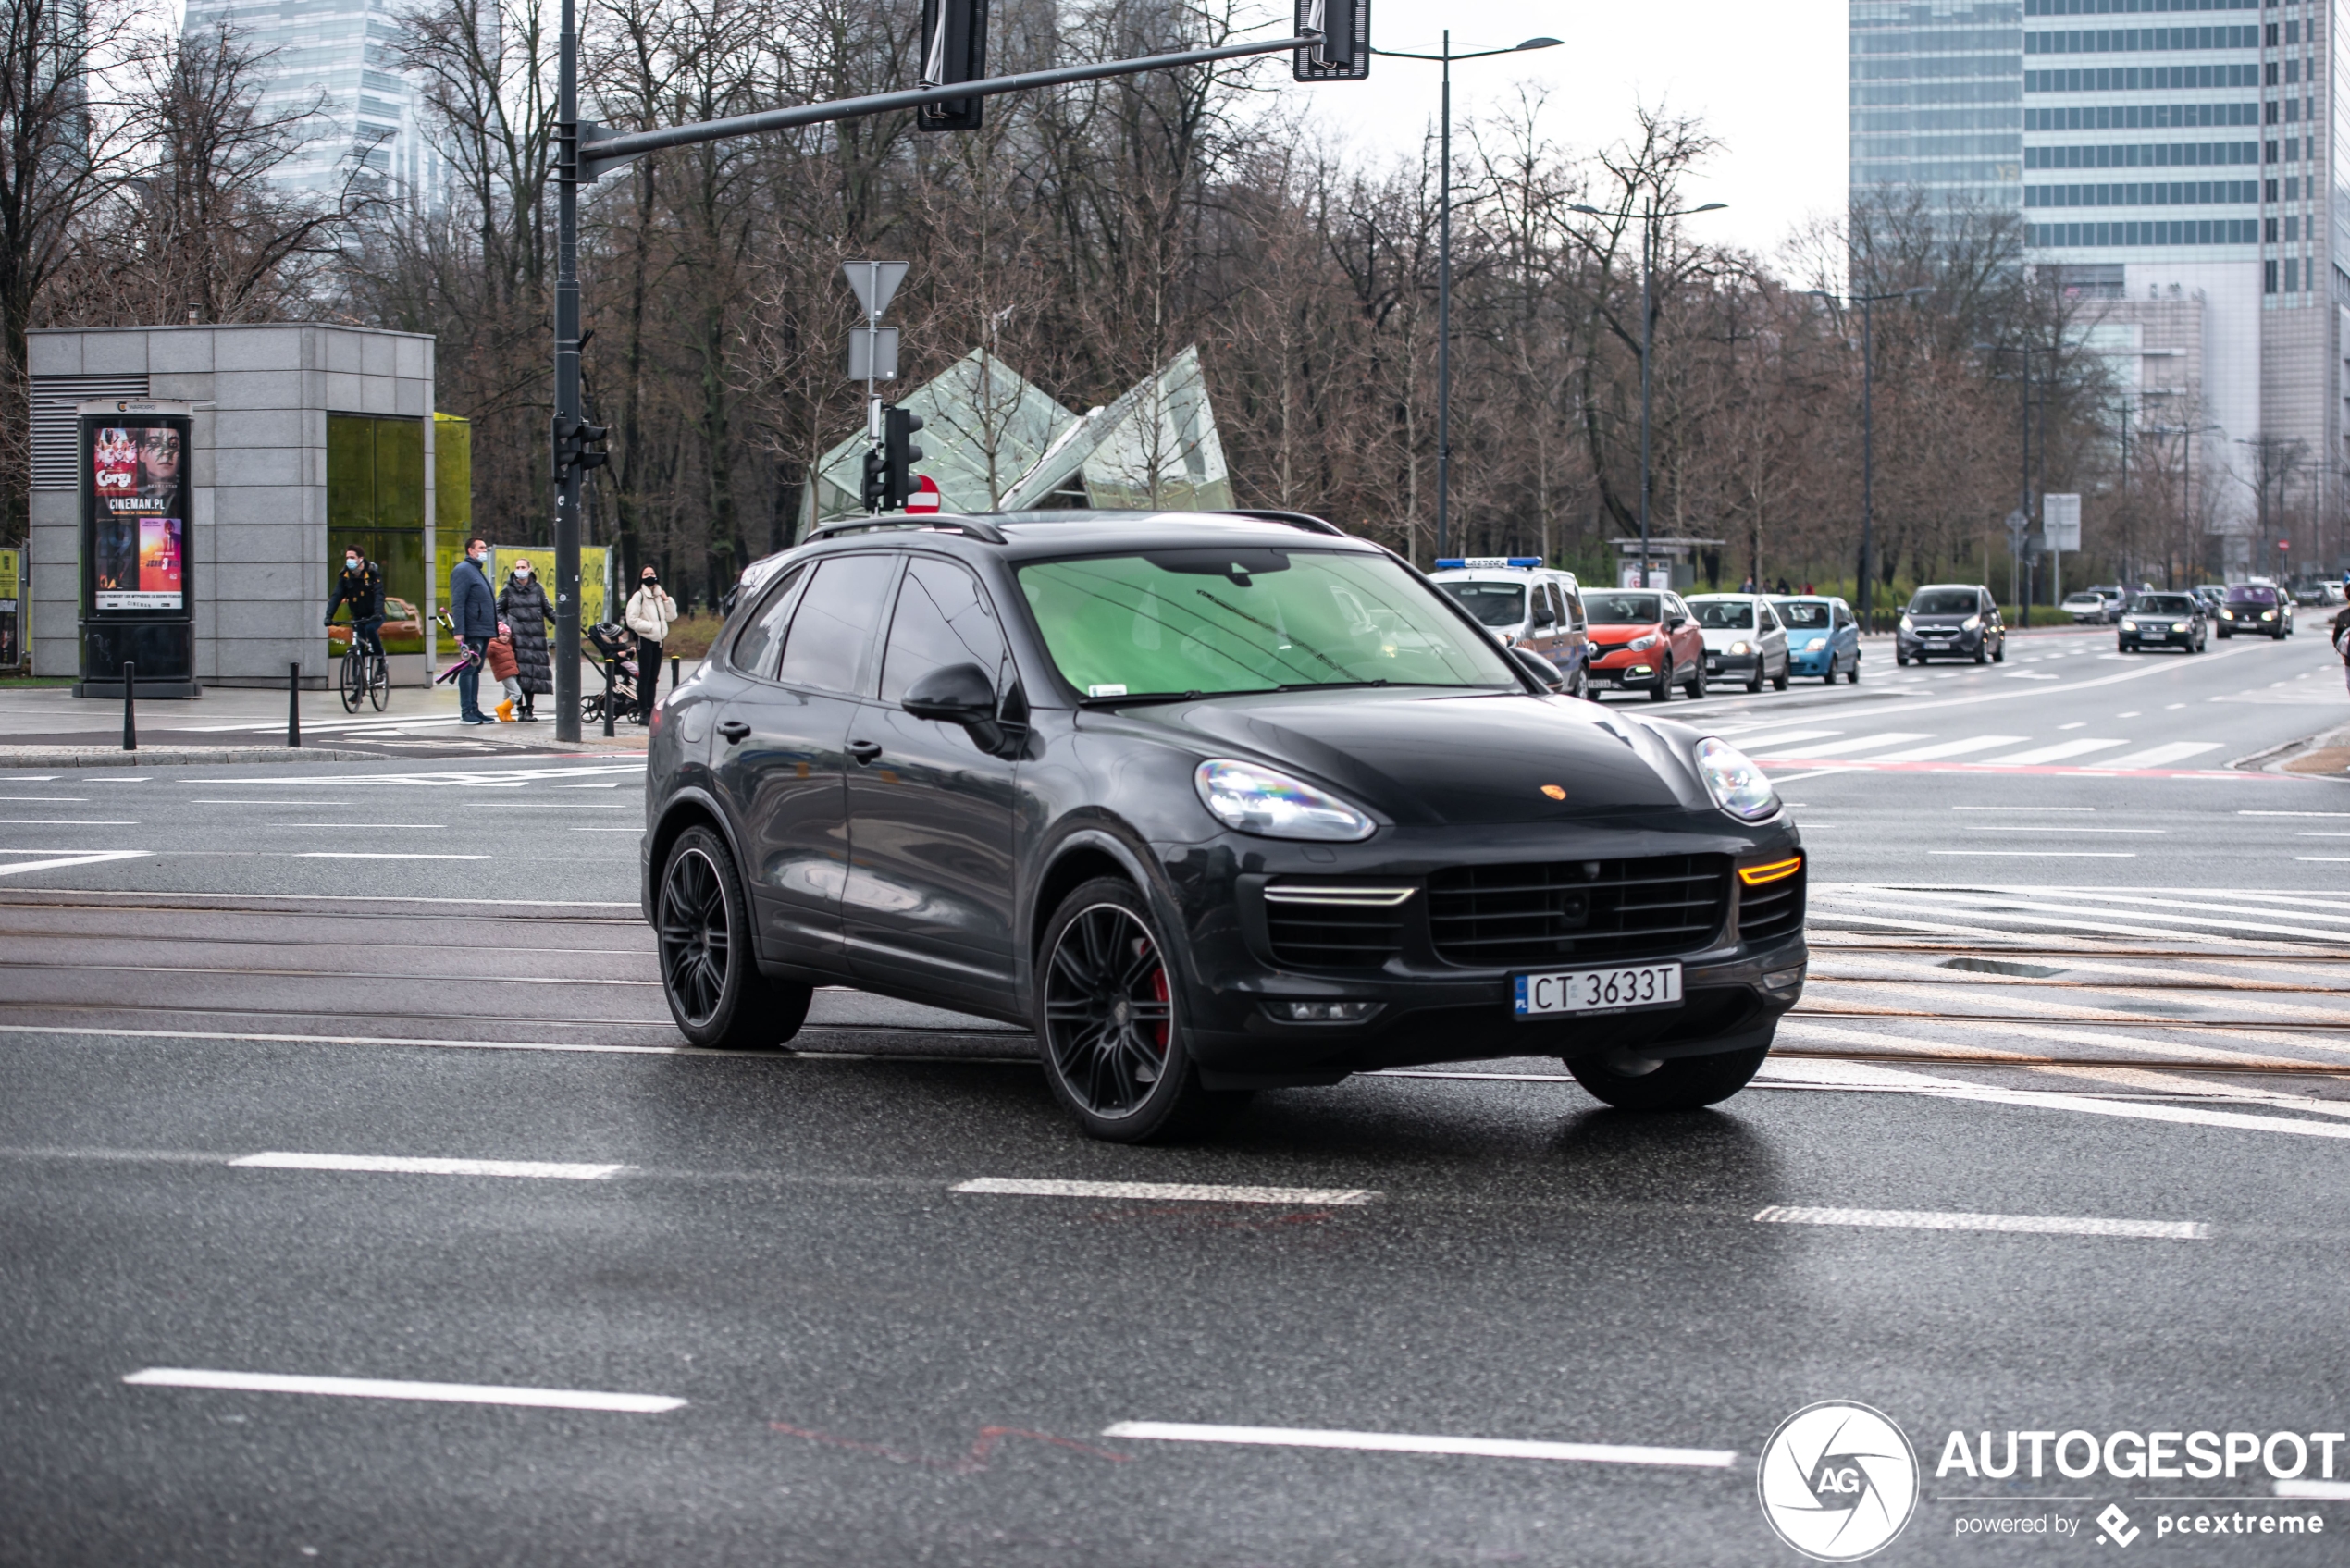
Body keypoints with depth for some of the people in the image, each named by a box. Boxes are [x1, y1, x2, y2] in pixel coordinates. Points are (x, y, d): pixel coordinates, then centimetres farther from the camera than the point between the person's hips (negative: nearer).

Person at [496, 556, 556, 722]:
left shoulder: (537, 589, 12)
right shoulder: (508, 590, 7)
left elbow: (548, 610, 16)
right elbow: (498, 611, 11)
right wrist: (505, 625, -5)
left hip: (535, 637, 2)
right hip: (517, 637, -2)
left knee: (533, 673, 0)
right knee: (518, 672, -10)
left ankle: (529, 709, 6)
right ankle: (520, 709, -6)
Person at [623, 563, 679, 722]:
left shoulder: (659, 596, 14)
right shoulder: (638, 597, -6)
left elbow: (672, 616, 10)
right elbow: (631, 620, -13)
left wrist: (667, 600, -1)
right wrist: (651, 626, -16)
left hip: (658, 640, 6)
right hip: (644, 639, -6)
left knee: (653, 678, 8)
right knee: (644, 677, -6)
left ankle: (650, 711, 13)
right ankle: (643, 713, -5)